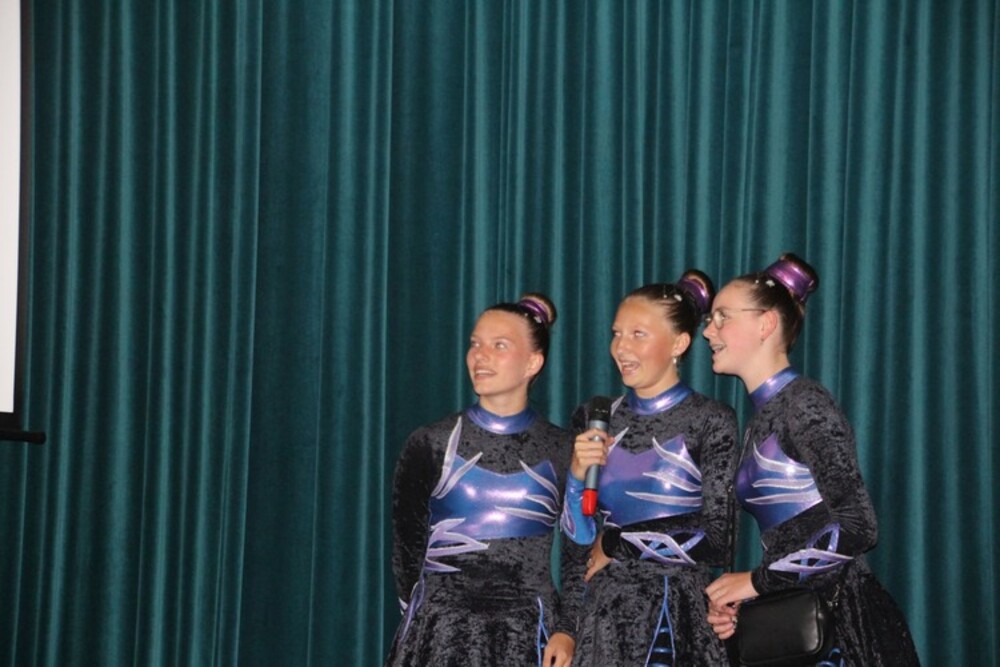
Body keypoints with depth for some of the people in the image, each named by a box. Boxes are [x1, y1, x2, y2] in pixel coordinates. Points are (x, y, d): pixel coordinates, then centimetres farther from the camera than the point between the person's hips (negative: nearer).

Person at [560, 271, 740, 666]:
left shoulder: (711, 421, -6)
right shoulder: (594, 418, 6)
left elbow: (713, 542, -12)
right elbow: (577, 538, 7)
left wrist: (615, 543, -7)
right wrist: (578, 473, -10)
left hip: (675, 615, -4)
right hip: (601, 614, 4)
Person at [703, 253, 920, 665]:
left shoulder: (805, 404, -11)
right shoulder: (762, 419, 14)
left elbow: (856, 527, -19)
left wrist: (758, 580, -13)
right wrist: (735, 604, 0)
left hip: (843, 621, -8)